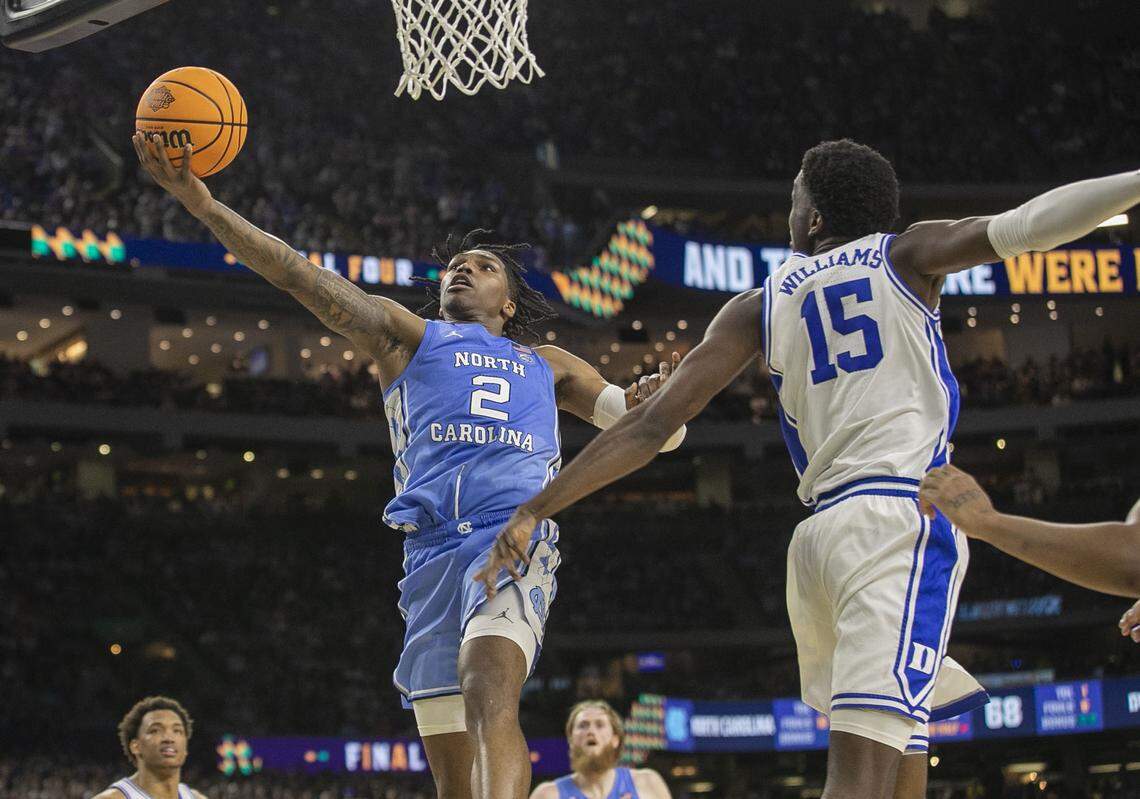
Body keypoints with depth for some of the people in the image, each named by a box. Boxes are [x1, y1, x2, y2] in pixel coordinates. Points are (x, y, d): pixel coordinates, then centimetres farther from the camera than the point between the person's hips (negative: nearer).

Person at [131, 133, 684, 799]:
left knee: (489, 694, -30)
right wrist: (201, 202, 5)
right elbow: (299, 275, 16)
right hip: (433, 551, 2)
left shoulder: (547, 367, 30)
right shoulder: (409, 336, 27)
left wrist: (658, 401, 1)